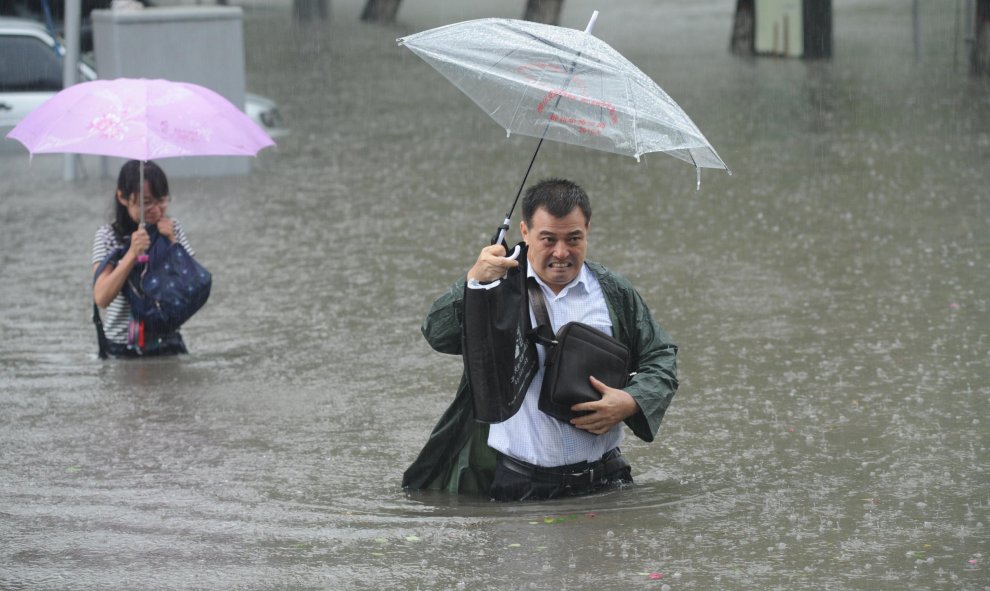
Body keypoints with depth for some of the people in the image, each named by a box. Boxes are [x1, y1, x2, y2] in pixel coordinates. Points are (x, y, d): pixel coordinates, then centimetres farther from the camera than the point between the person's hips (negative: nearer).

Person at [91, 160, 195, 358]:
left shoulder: (173, 228, 4)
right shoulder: (108, 236, -5)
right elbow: (101, 298, -16)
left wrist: (172, 243, -11)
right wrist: (132, 254, -24)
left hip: (166, 341, 2)